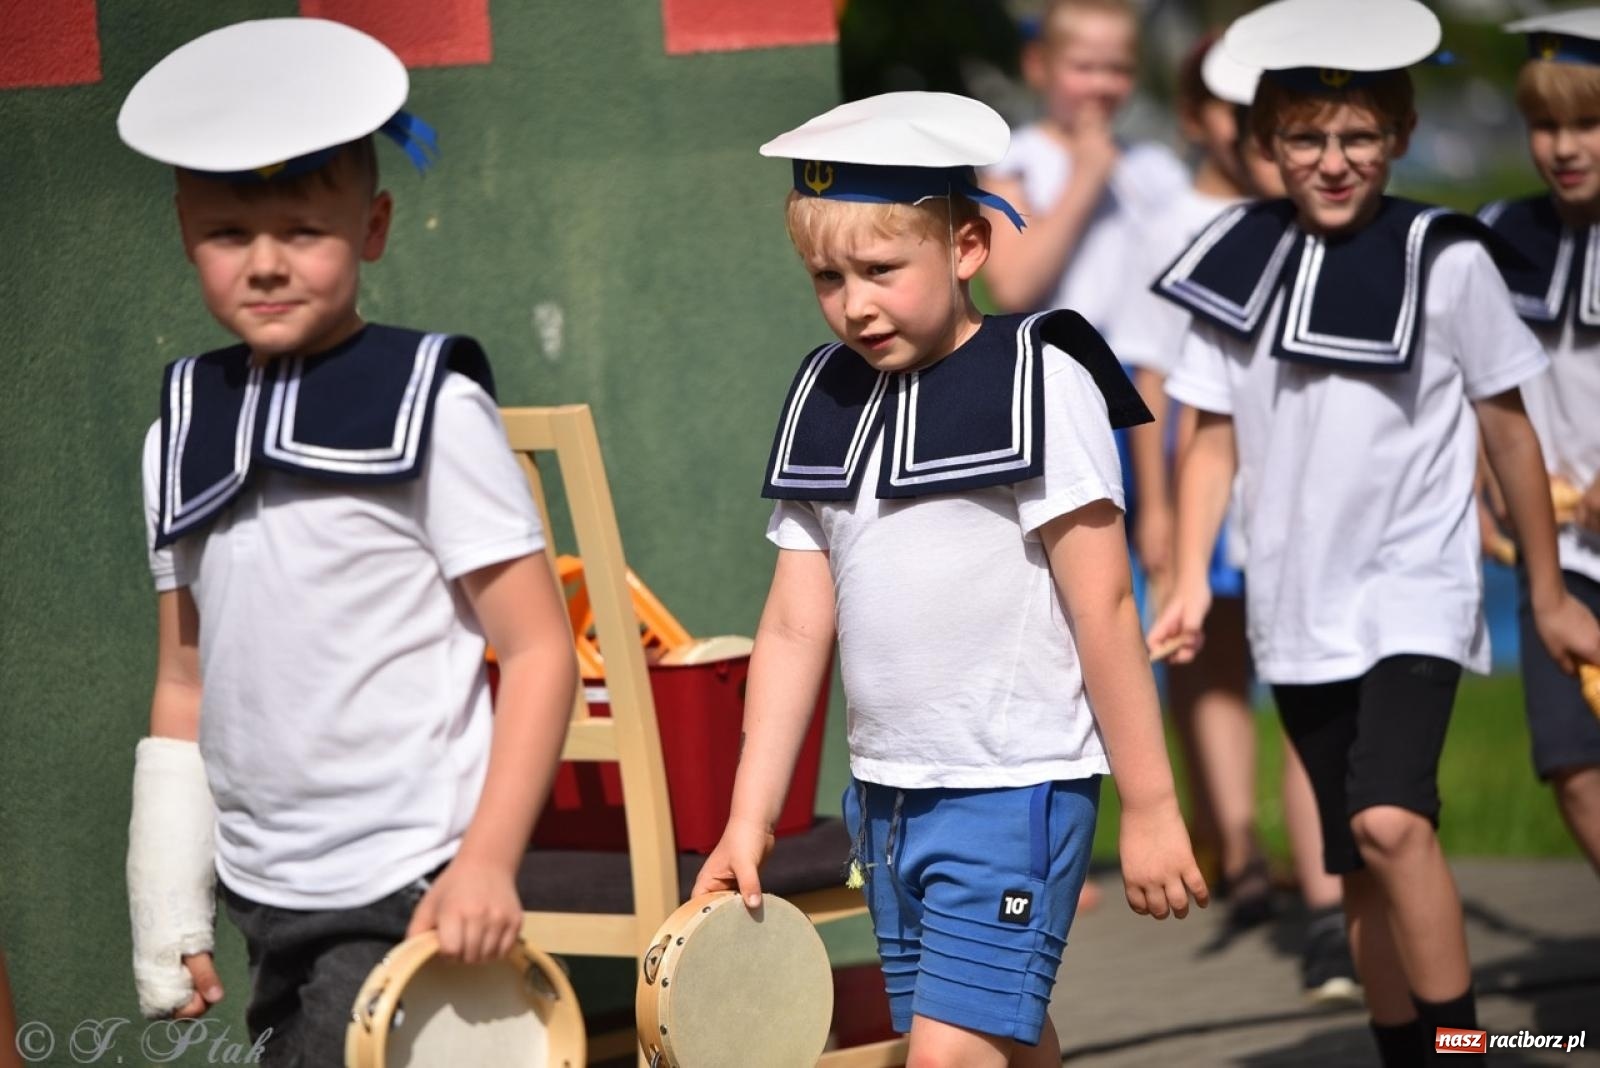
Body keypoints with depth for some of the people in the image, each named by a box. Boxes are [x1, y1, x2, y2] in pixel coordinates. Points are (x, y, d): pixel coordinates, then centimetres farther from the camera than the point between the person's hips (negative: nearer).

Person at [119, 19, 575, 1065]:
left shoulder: (431, 409, -6)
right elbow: (185, 683, 14)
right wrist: (170, 913, 11)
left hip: (409, 896, -5)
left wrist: (488, 861, -15)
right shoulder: (184, 428, 9)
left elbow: (540, 650, -6)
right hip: (267, 899, 6)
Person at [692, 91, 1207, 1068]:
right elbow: (796, 624, 9)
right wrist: (750, 819, 5)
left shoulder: (1043, 382, -9)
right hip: (884, 795, 6)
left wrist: (1151, 806, -10)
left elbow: (1103, 609, -10)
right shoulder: (827, 399, 8)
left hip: (1017, 792, -6)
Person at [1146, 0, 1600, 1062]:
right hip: (1298, 612, 4)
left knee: (1391, 823, -25)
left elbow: (1508, 426, 1)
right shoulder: (1240, 260, 2)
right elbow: (1215, 436, 8)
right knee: (1362, 875, 10)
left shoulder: (1447, 259, -6)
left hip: (1415, 596, -4)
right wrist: (1191, 581, -4)